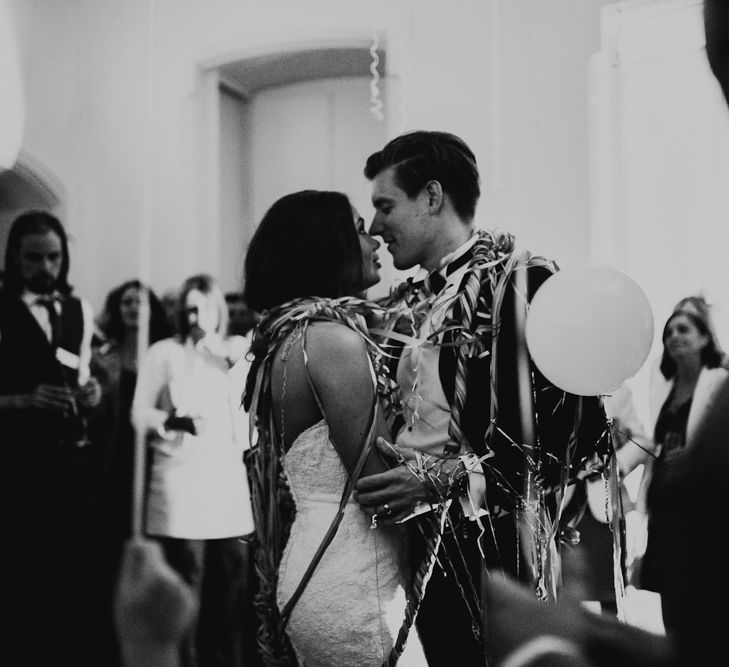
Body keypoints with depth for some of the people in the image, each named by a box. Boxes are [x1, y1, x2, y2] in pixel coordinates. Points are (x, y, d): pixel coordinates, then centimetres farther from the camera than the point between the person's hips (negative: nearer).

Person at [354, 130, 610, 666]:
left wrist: (446, 479, -21)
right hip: (425, 555, 6)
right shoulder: (409, 305, 11)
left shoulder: (523, 283, -10)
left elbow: (577, 432, -17)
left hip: (499, 556, -6)